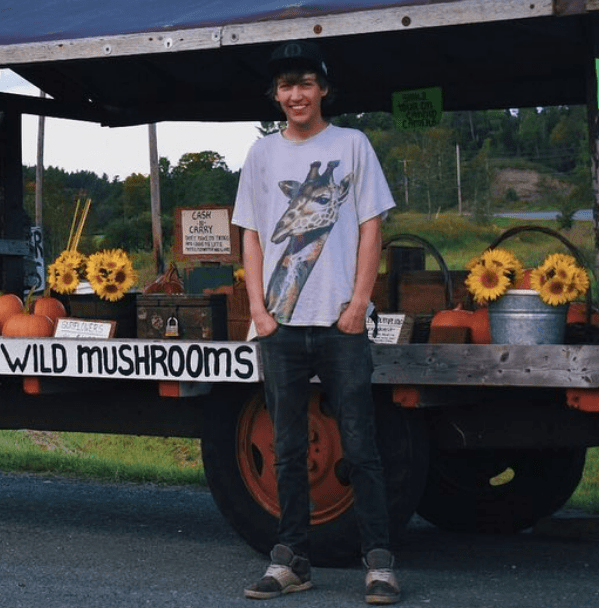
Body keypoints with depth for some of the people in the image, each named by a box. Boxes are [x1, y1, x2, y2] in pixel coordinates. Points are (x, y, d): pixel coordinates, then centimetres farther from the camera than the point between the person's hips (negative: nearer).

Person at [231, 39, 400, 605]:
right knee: (288, 450, 7)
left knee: (360, 446, -3)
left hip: (340, 323, -3)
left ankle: (379, 562, 1)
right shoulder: (263, 152, 12)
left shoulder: (351, 144, 5)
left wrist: (358, 303, -7)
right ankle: (290, 560, 14)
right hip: (280, 324, 3)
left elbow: (370, 228, 2)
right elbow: (252, 236, 12)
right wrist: (258, 310, 0)